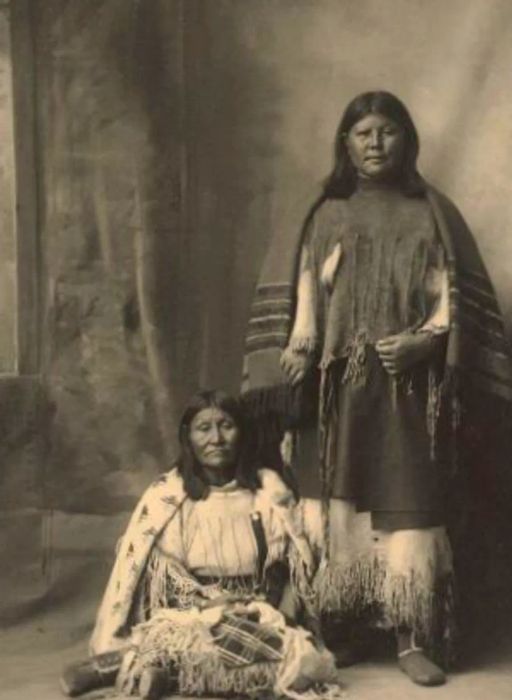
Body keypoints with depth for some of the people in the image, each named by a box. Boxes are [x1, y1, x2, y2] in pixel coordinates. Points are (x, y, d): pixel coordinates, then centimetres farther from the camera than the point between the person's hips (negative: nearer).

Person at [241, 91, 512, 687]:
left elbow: (452, 297, 5)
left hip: (409, 386, 0)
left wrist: (425, 340, -13)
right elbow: (303, 296, 2)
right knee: (335, 508, -3)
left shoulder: (433, 214, 11)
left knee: (409, 510, -2)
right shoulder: (322, 217, 11)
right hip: (336, 385, 0)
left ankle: (414, 640, 1)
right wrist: (298, 348, -16)